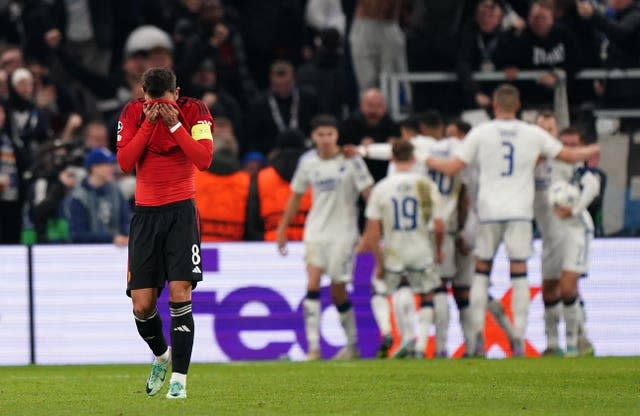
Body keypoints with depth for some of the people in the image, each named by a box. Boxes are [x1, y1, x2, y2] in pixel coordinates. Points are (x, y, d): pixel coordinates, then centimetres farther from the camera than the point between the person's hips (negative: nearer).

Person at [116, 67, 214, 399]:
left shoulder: (194, 111, -4)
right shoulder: (132, 113, 1)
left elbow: (204, 160, -14)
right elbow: (125, 162, -9)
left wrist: (175, 124, -18)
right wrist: (149, 123, -15)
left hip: (181, 211, -2)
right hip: (145, 213, 2)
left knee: (179, 293, -15)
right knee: (142, 304, -2)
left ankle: (179, 378, -10)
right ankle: (161, 356, 29)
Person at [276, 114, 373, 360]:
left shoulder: (351, 161, -9)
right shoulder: (308, 162, 3)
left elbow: (369, 194, -8)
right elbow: (296, 196, 15)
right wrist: (282, 229, 16)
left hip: (343, 233, -3)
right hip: (316, 232, 3)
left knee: (338, 291, 2)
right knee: (312, 284, -13)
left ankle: (352, 345, 21)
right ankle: (313, 347, -16)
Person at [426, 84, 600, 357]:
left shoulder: (480, 133, -2)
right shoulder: (533, 134, 2)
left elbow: (453, 168, -3)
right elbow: (569, 156, 10)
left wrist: (428, 161, 16)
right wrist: (592, 150, 31)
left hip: (489, 211, 0)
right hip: (520, 212, 0)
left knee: (481, 271, 12)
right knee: (519, 275, 2)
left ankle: (477, 334, 5)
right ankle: (519, 339, -5)